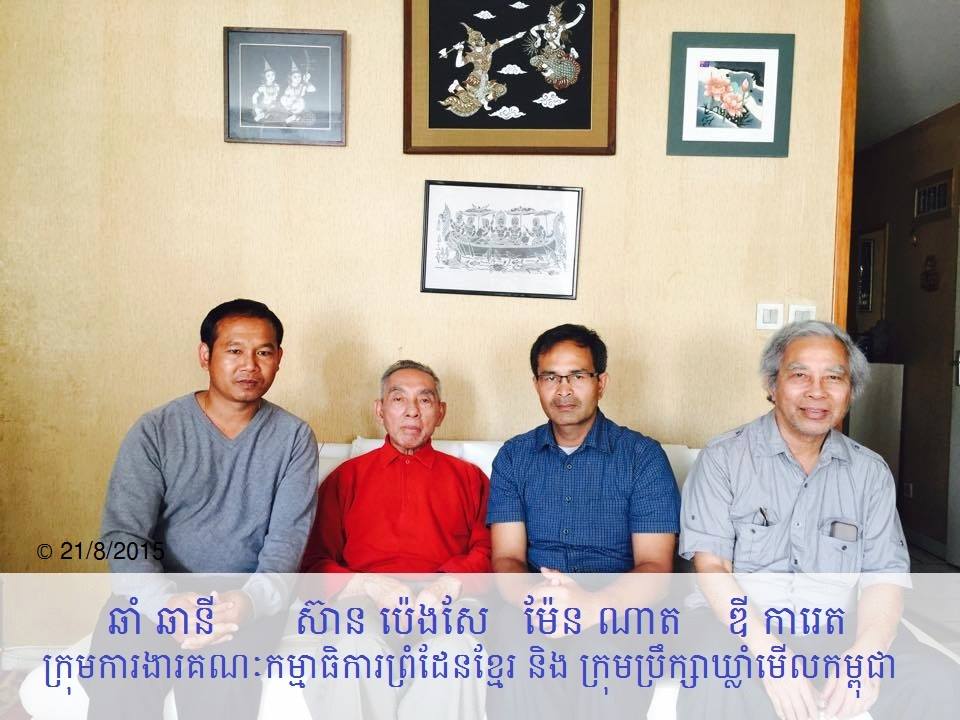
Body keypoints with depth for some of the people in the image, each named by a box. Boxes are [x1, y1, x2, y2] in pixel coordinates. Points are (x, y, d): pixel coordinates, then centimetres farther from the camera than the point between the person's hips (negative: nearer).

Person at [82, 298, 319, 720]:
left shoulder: (294, 438, 3)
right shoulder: (155, 431, 2)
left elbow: (288, 537, -5)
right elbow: (122, 535, -6)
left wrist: (252, 599, -26)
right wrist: (167, 602, -26)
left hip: (247, 600, 0)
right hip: (155, 596, 1)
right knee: (116, 685, -29)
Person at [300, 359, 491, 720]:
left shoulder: (469, 477, 22)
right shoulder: (346, 477, 22)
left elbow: (487, 551, 9)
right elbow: (315, 564, 13)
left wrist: (450, 584, -12)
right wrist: (370, 585, -7)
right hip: (362, 606, 1)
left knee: (455, 651, -36)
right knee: (358, 650, -35)